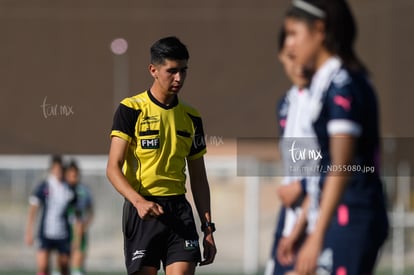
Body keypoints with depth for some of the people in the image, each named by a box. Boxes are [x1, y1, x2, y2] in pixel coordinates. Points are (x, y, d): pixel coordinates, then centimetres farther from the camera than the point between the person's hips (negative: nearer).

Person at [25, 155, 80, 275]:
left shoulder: (69, 190, 6)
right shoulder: (43, 187, -2)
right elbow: (33, 209, -1)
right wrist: (29, 232, -7)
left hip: (63, 235, 3)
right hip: (46, 234, -3)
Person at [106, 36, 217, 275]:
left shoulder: (191, 117, 12)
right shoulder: (131, 109, -2)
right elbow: (113, 168, -8)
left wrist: (208, 228, 11)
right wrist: (139, 201, -24)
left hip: (179, 210, 4)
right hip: (143, 211, -3)